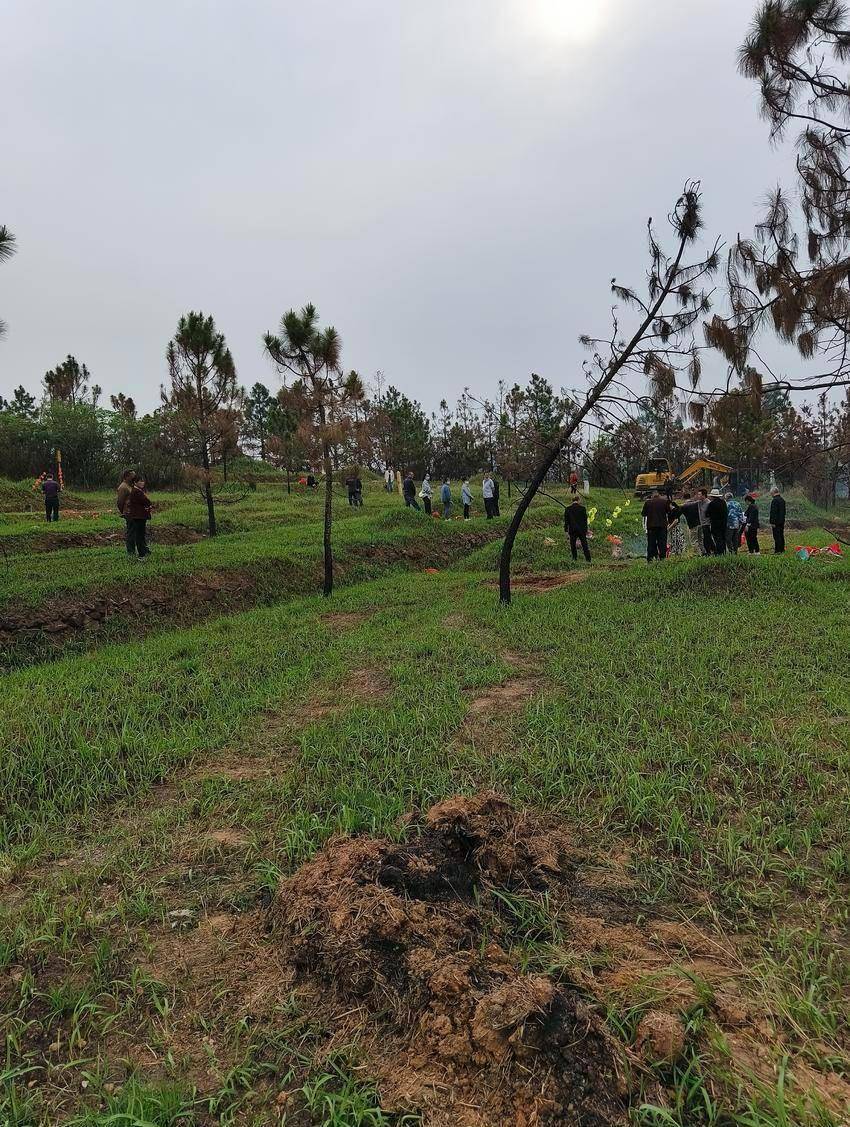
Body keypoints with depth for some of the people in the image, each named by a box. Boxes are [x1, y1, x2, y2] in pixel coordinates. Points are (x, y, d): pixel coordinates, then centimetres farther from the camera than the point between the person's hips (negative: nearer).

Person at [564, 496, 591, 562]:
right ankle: (588, 560, 4)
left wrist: (566, 530, 7)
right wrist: (586, 530, 9)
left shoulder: (567, 509, -2)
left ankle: (575, 559, 6)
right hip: (581, 529, 0)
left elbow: (566, 520, 1)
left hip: (572, 530, 0)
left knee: (573, 545, 7)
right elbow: (585, 520, 2)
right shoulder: (582, 508, -3)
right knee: (584, 545, 5)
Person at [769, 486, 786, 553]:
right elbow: (784, 511, 20)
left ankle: (778, 550, -7)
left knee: (777, 536, -7)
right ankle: (782, 549, 21)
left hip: (776, 522, -9)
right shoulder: (782, 500, 13)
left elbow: (773, 512, -20)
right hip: (782, 521, 9)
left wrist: (772, 522, -19)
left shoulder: (774, 500, -16)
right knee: (781, 535, 15)